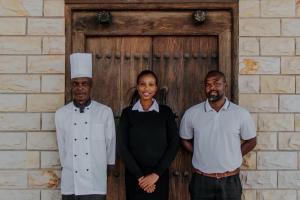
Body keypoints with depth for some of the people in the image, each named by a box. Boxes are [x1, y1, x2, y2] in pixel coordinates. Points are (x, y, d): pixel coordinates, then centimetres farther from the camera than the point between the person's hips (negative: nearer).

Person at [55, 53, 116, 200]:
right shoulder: (61, 114, 2)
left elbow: (110, 144, 6)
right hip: (69, 185, 2)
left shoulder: (105, 112, -3)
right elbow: (62, 148, 10)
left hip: (95, 186, -1)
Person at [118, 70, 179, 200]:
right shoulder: (127, 113, 0)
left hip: (160, 175, 0)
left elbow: (174, 144, -3)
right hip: (134, 175, 0)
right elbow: (123, 147, -4)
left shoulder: (166, 112, 1)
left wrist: (156, 173, -11)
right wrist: (139, 176, -12)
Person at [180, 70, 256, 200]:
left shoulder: (241, 114, -5)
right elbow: (185, 140, 10)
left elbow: (251, 141, 7)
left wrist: (232, 157, -1)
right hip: (201, 180, 0)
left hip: (230, 181, 0)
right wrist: (201, 155, 1)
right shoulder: (191, 113, -3)